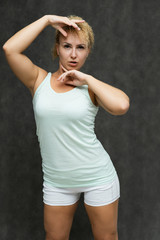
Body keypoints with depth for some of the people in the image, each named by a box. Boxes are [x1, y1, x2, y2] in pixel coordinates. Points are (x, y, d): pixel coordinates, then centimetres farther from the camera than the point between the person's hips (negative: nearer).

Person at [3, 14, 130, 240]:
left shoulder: (91, 86, -6)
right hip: (56, 181, 1)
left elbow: (121, 105, -27)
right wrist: (47, 19, -15)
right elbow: (10, 49, -18)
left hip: (97, 177, -1)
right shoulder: (39, 80, -2)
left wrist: (86, 78, -17)